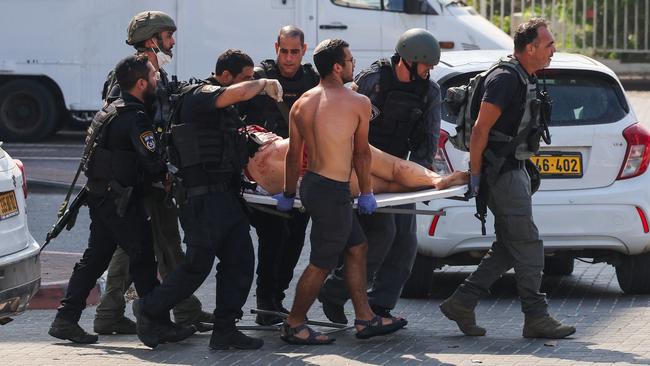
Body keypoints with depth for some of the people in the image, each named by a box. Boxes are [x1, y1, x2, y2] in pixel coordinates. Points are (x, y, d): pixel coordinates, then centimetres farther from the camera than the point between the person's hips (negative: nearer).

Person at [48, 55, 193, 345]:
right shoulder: (135, 118, -17)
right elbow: (153, 162, -23)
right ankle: (159, 324, 1)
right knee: (143, 259, -3)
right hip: (121, 200, -9)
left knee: (95, 257, 12)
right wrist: (168, 175, -4)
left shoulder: (112, 110, 14)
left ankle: (65, 319, 10)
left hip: (100, 196, 9)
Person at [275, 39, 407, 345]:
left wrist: (288, 194, 20)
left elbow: (293, 153, 9)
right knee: (321, 263, 4)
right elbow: (361, 152, 0)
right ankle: (293, 325, 12)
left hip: (311, 184, 8)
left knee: (356, 248, 19)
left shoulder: (302, 103, 5)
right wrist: (366, 193, 12)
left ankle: (365, 319, 22)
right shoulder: (358, 103, -11)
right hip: (332, 192, -8)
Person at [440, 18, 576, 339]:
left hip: (513, 169, 10)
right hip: (501, 171, -10)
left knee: (508, 248, 10)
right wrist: (475, 176, -18)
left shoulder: (526, 79, 15)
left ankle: (461, 303, 11)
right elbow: (481, 129, -19)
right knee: (527, 246, -7)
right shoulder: (505, 78, -17)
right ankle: (536, 318, -4)